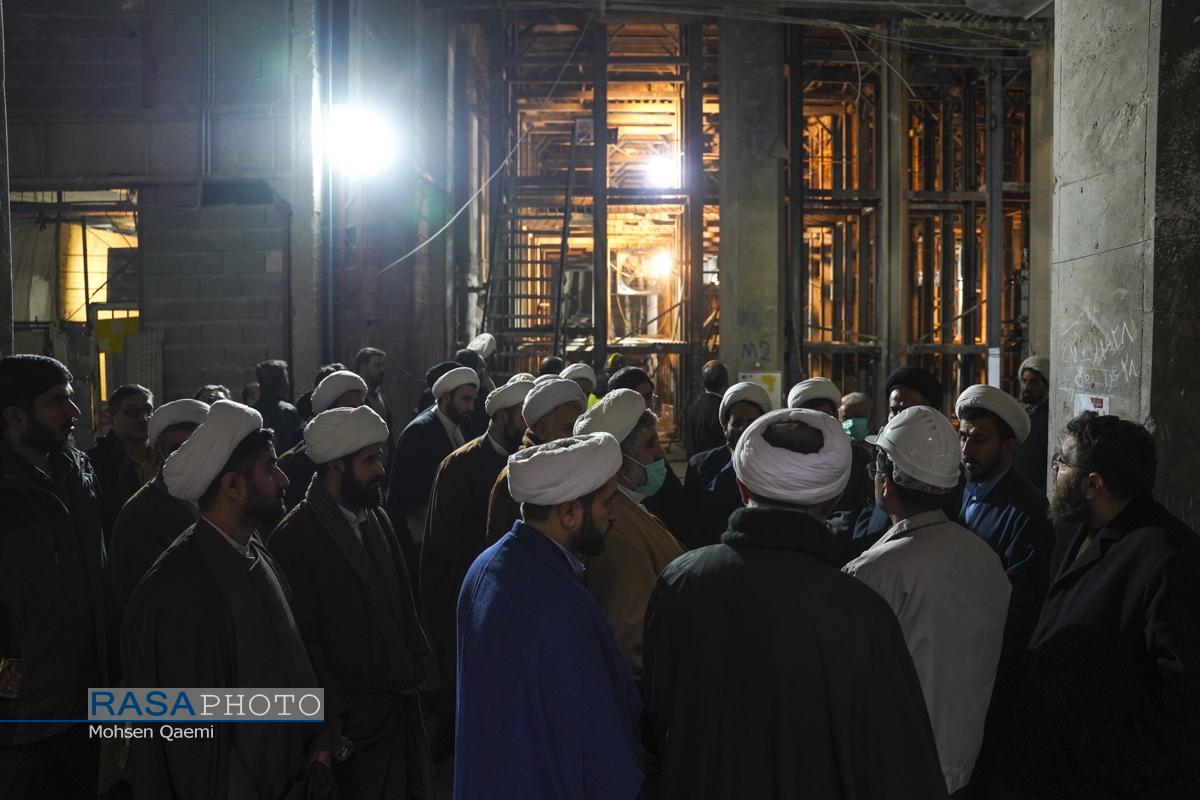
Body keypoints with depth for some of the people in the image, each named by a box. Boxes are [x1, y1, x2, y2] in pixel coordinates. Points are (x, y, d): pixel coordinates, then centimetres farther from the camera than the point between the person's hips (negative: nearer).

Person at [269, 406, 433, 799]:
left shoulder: (376, 516, 6)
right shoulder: (294, 538, -15)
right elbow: (303, 638, -13)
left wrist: (418, 662, 7)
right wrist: (332, 720, -12)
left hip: (403, 705, 6)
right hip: (355, 721, -6)